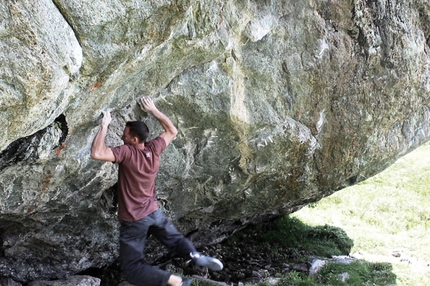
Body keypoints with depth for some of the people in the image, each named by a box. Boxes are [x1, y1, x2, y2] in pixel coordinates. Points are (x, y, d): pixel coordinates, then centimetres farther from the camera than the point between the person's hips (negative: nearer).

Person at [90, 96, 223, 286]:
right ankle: (196, 256, -12)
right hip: (155, 213, 6)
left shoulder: (126, 152, -23)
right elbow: (172, 131, 13)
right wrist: (153, 110, 11)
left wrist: (104, 125, -23)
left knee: (131, 269, 0)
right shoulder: (154, 148, -5)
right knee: (176, 239, 23)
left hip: (134, 220, -5)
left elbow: (96, 153, -33)